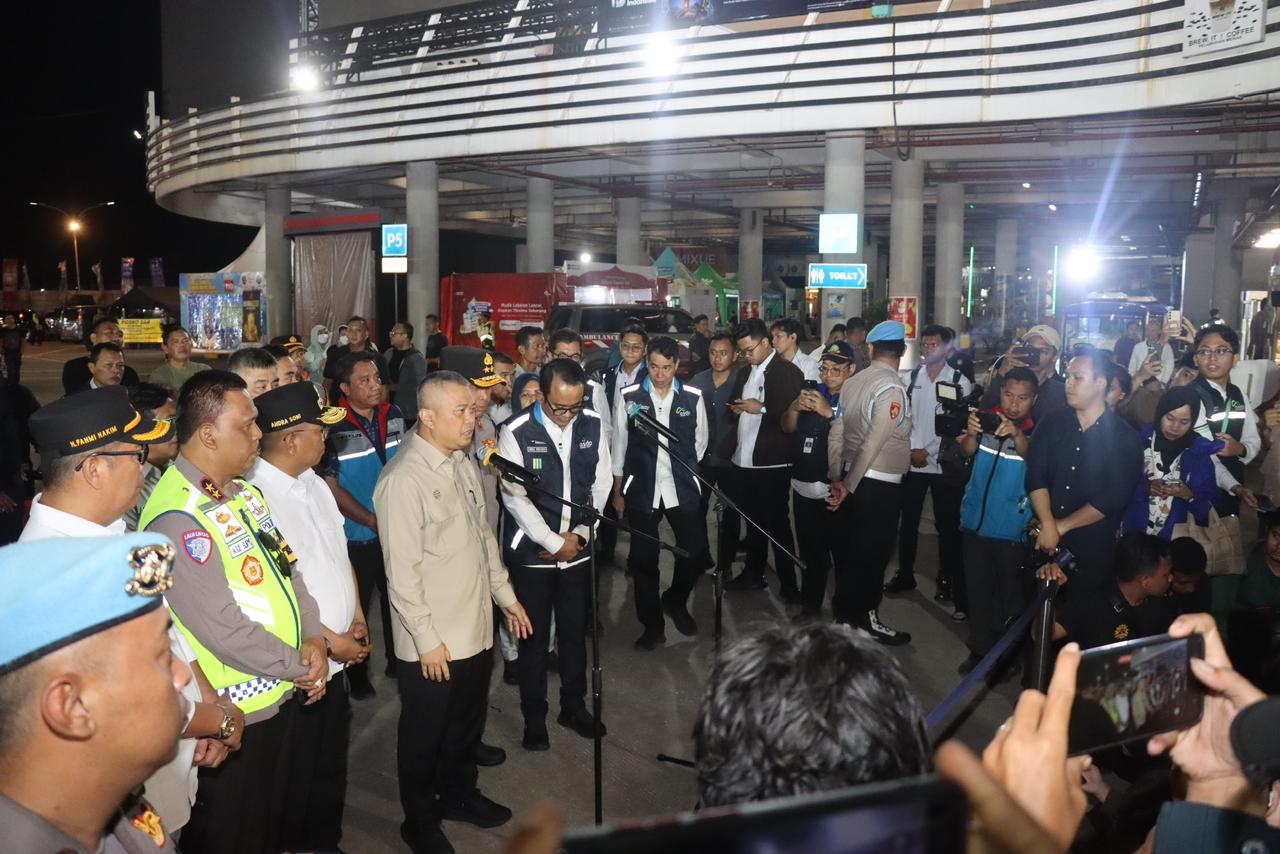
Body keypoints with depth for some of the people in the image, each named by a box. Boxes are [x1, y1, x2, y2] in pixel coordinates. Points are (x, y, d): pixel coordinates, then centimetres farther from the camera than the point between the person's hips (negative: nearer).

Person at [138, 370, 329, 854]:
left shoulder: (244, 493, 4)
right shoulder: (178, 519, -25)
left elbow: (285, 570, 9)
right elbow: (222, 628, -26)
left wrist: (313, 637, -7)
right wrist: (298, 667, -14)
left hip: (281, 690, 8)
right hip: (233, 713, -8)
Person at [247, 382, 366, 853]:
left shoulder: (313, 483, 4)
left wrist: (357, 617, 5)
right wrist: (331, 642, -14)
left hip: (337, 656, 8)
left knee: (331, 766, 23)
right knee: (297, 776, 13)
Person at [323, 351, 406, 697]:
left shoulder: (394, 417, -3)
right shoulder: (334, 429, -18)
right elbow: (330, 487, -16)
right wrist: (373, 521, -18)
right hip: (356, 536, -4)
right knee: (357, 607, 14)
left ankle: (396, 661, 40)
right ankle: (357, 674, 34)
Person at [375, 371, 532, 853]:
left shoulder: (464, 463, 4)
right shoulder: (403, 480, -21)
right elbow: (402, 571, -20)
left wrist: (506, 597, 15)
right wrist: (428, 640, -17)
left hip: (476, 628, 7)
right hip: (432, 643, -7)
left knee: (468, 723, 24)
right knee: (424, 735, 14)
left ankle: (458, 794, 46)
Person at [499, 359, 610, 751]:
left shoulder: (593, 424, -4)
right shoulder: (515, 432, -15)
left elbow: (602, 483, 2)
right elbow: (515, 498, -15)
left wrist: (579, 534, -7)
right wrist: (555, 542, -13)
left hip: (577, 548, 3)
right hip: (531, 552, -3)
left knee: (575, 631, 16)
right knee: (534, 636, 10)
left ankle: (574, 707, 35)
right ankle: (534, 717, 28)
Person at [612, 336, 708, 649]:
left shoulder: (693, 397, -2)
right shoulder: (628, 397, -4)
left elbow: (699, 442, 11)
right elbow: (619, 446, 3)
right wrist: (618, 492, 6)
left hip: (683, 490, 1)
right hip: (641, 491, -1)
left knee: (694, 552, 3)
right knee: (644, 560, 6)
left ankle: (675, 602, 34)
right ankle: (652, 625, 24)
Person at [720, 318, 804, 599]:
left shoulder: (790, 373, -7)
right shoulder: (744, 372, 15)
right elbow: (731, 413, 19)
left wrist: (763, 409, -19)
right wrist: (735, 411, -3)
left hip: (772, 464, -6)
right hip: (742, 462, 6)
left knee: (777, 524, 1)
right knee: (753, 521, 16)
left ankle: (788, 583, 11)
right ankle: (753, 574, 28)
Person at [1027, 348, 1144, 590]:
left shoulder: (1126, 438, -4)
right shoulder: (1051, 423, 4)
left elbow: (1114, 498, -11)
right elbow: (1035, 476, -6)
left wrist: (1062, 526, -12)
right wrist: (1048, 526, -18)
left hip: (1093, 551, -2)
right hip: (1044, 544, 2)